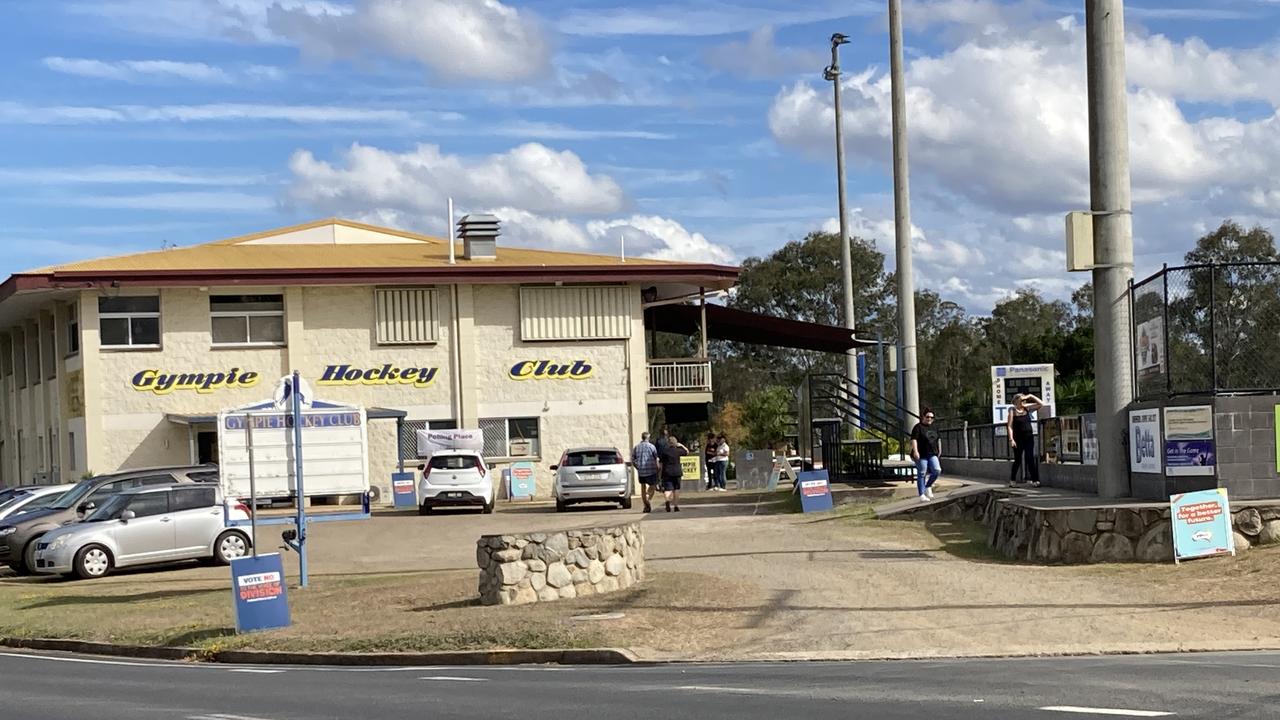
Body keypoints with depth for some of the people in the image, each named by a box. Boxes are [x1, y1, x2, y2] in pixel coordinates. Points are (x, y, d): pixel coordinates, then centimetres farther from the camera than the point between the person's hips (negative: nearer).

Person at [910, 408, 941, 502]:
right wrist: (915, 451, -26)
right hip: (921, 455, -6)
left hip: (932, 454, 6)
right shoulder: (918, 427, -5)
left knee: (937, 470, -11)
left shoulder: (933, 428, 16)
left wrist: (937, 452, 25)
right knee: (922, 474, -2)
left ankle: (928, 487, 11)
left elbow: (936, 440, 26)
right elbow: (914, 439, -15)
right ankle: (922, 495, 3)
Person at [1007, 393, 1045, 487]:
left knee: (1030, 458, -5)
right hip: (1018, 438, -2)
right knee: (1018, 460, 5)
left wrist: (1031, 396, -3)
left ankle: (1035, 480, -7)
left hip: (1029, 437, 2)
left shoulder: (1027, 408, 6)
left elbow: (1041, 404, 5)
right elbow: (1010, 426, -6)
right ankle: (1012, 480, 20)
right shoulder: (1012, 411, -2)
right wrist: (1011, 439, -15)